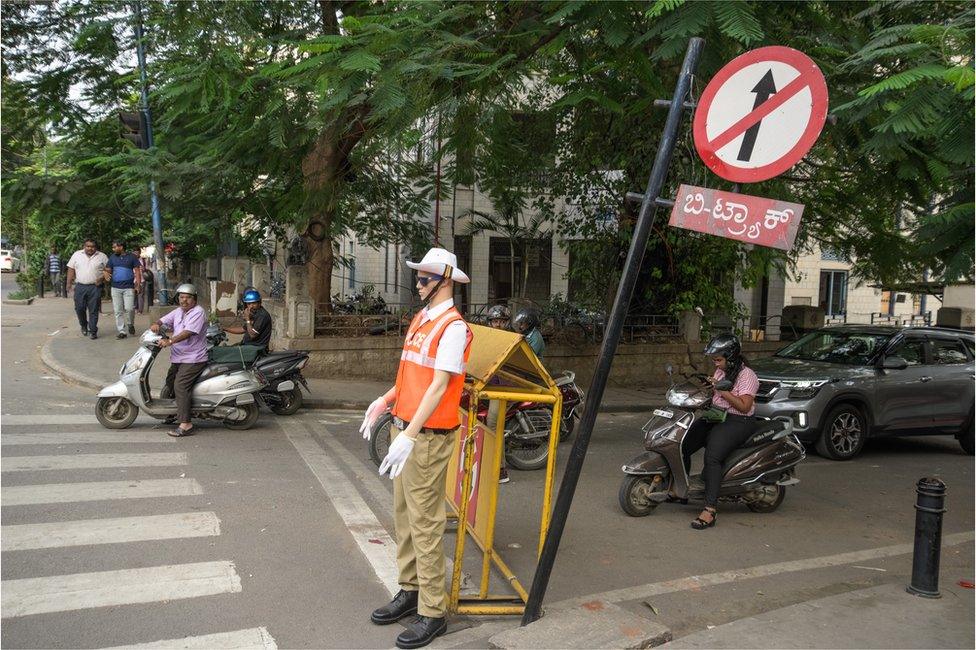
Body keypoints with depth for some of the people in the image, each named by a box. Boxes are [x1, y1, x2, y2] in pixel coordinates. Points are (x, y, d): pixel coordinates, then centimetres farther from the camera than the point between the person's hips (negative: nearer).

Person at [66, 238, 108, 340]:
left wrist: (102, 278, -10)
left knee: (93, 310, -1)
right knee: (80, 308, 4)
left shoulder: (102, 256, 4)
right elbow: (71, 270, 8)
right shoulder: (76, 255, 8)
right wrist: (69, 284, 2)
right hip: (80, 287, 2)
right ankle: (84, 326, 27)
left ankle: (93, 331, 4)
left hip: (95, 287, -2)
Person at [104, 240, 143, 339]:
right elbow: (107, 270, 14)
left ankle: (130, 324, 15)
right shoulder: (112, 257, 11)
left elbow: (137, 271, 1)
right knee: (118, 311, 2)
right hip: (116, 287, 3)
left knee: (129, 308, -12)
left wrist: (138, 285, -7)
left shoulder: (131, 257, 2)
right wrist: (106, 276, -10)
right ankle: (122, 331, 8)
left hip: (129, 287, -3)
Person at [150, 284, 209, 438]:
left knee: (180, 386, -19)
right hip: (178, 358, 9)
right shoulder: (178, 312, 16)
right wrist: (155, 325, -13)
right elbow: (163, 321, 11)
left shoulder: (198, 312, -12)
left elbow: (188, 332, -24)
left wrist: (170, 341, -34)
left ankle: (186, 424, -21)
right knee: (169, 383, 18)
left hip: (193, 359, -9)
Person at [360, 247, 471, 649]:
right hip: (404, 428, 9)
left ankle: (432, 612, 9)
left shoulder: (452, 326, -13)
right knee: (403, 515, 16)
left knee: (425, 523, -3)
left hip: (428, 435, -9)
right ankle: (410, 590, 30)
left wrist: (410, 435, -24)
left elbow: (439, 385, -19)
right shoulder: (419, 320, 14)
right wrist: (387, 399, 6)